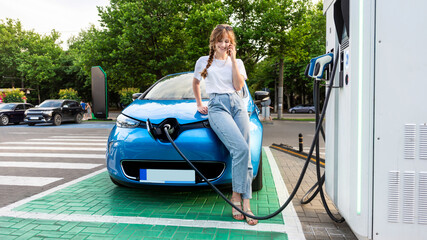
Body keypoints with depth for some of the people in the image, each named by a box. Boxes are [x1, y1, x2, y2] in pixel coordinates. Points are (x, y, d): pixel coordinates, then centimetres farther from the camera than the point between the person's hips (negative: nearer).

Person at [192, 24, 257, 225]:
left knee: (243, 153, -12)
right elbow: (196, 83, 29)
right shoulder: (203, 62, 16)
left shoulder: (237, 62, 18)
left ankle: (243, 201, -10)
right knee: (241, 149, -24)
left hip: (237, 105, 3)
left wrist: (233, 59, 3)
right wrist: (199, 104, 23)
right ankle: (238, 197, -15)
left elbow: (238, 86, 2)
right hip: (217, 107, -3)